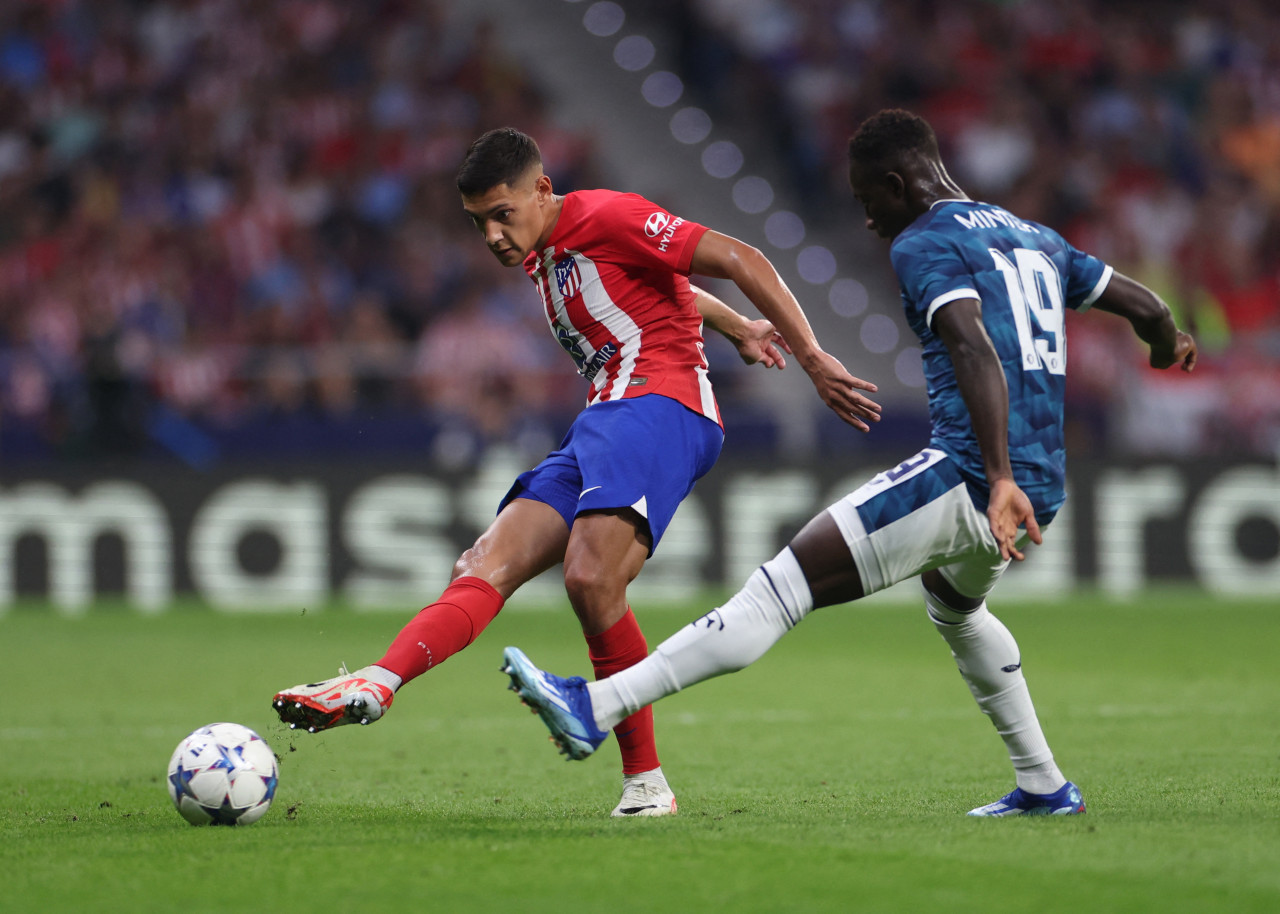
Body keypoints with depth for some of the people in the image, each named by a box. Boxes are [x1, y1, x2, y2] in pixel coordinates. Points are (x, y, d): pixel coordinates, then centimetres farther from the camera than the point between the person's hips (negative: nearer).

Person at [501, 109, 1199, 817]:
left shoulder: (923, 245, -3)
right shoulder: (1034, 240, 21)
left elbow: (974, 348, -20)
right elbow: (1145, 307, 30)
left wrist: (1000, 480, -31)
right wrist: (1169, 347, 55)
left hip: (968, 478, -8)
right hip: (1042, 490, 8)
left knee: (782, 586, -14)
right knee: (953, 605, 38)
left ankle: (597, 707, -23)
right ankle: (1044, 786, 38)